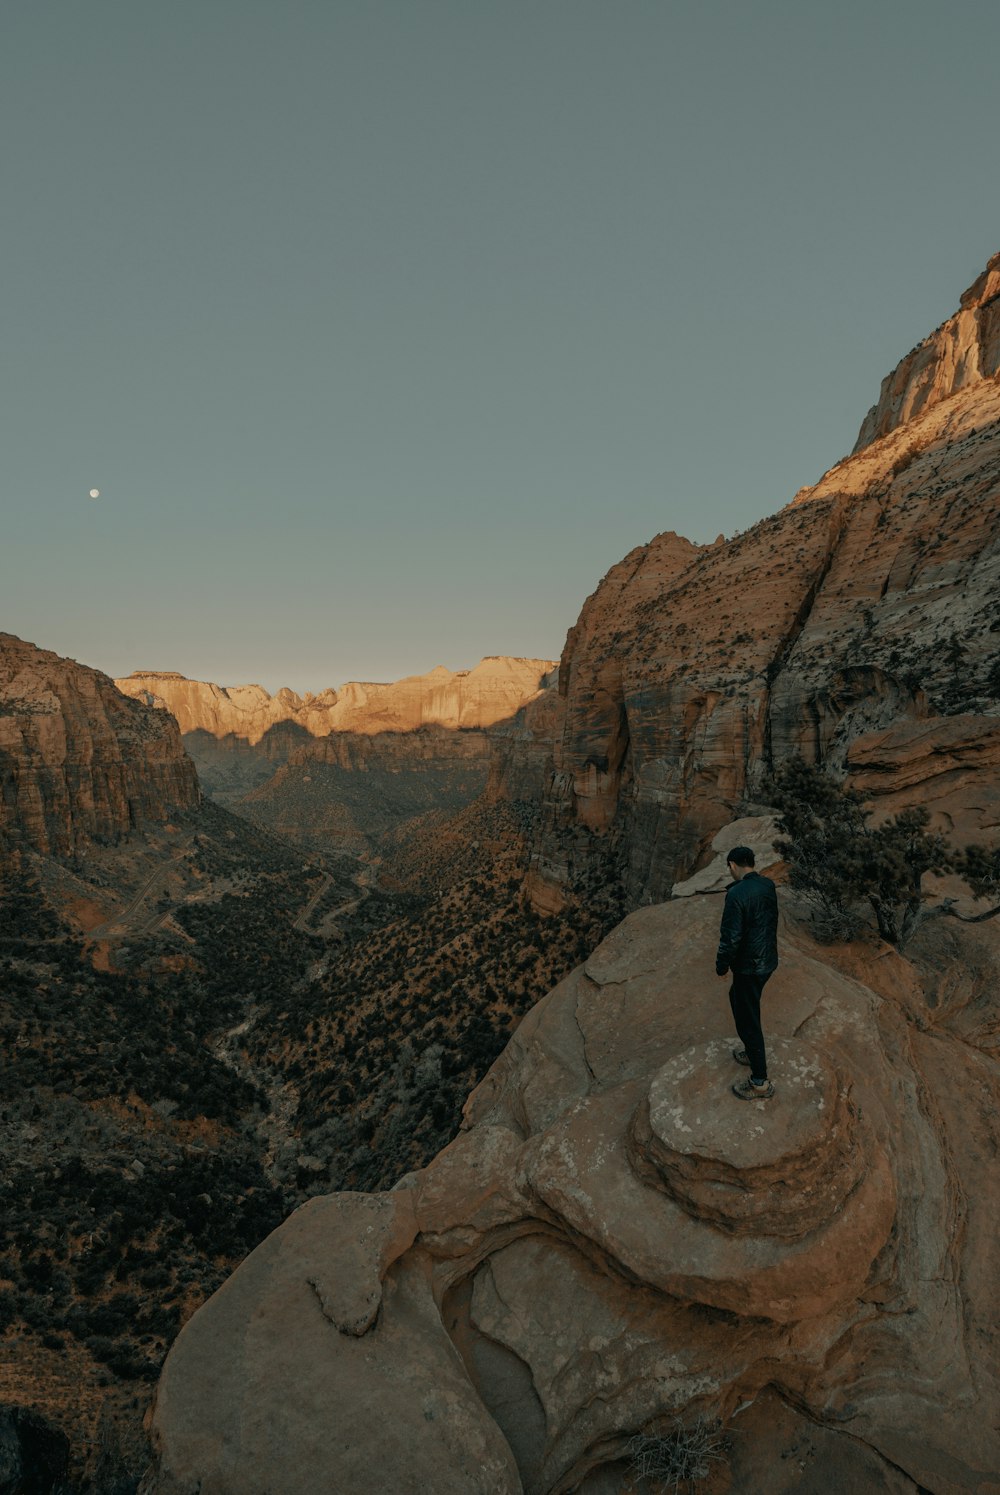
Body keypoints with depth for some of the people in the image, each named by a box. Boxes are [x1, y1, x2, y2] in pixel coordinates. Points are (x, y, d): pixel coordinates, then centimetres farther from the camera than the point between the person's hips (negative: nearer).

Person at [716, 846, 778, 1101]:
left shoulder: (737, 894, -26)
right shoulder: (768, 886, -1)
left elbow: (731, 936, -22)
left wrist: (721, 966, -8)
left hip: (749, 966, -8)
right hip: (768, 960, 8)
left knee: (748, 1019, 5)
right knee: (738, 998, 28)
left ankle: (760, 1082, 15)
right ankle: (752, 1052, 42)